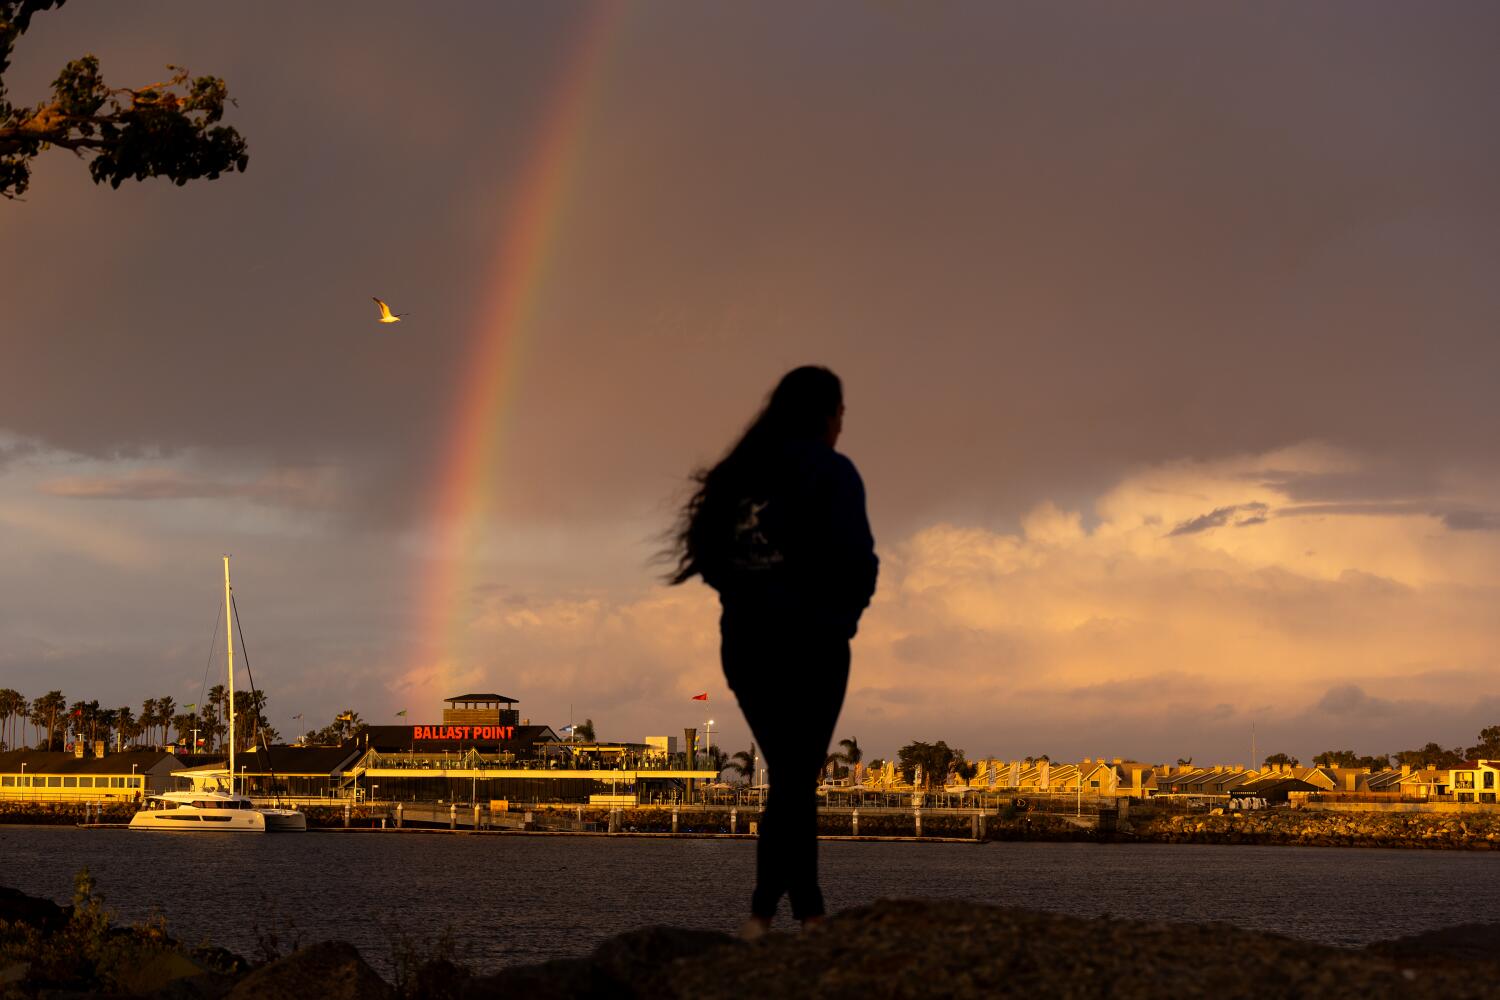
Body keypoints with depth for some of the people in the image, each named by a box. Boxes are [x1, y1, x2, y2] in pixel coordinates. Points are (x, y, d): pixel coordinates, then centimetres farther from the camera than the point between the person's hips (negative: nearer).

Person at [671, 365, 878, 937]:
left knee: (790, 773, 15)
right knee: (797, 777, -3)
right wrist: (846, 610, 4)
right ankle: (762, 912, -14)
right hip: (810, 647, -6)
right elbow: (855, 561, -15)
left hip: (745, 645, 6)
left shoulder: (738, 475, 9)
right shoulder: (830, 472, -8)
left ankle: (809, 912, 17)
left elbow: (711, 557, 7)